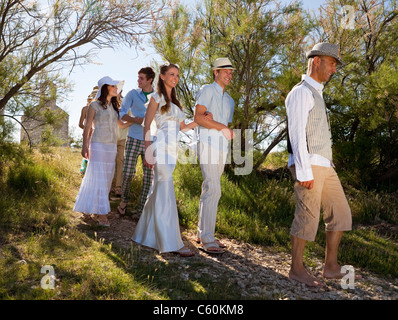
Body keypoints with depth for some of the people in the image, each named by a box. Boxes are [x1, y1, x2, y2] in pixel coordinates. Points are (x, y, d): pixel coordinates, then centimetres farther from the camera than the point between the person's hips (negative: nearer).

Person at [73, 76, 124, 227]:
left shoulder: (114, 107, 16)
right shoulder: (95, 105, -2)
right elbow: (87, 127, -4)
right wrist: (84, 146, -9)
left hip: (112, 146, 7)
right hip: (98, 145, -7)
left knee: (107, 178, 7)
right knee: (98, 178, -9)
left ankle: (97, 209, 20)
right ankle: (101, 214, -10)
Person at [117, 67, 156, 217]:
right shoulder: (133, 94, 5)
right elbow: (121, 113, 6)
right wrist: (135, 119, -11)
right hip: (134, 138, -1)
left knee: (149, 175, 2)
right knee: (128, 172, -6)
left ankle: (142, 209, 13)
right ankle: (125, 199, 22)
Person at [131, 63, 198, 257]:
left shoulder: (174, 101, 22)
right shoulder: (156, 98, 0)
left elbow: (182, 127, 20)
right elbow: (146, 126, -5)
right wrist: (147, 152, -14)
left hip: (172, 150, 8)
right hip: (161, 148, -8)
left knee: (158, 193, 11)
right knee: (166, 194, -11)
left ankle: (145, 234, 22)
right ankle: (172, 243, -11)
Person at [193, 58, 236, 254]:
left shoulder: (230, 100, 25)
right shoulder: (207, 90, 1)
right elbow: (198, 117, -12)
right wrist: (222, 127, -14)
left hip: (222, 148, 7)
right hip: (208, 144, -7)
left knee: (209, 191, 9)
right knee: (213, 189, -15)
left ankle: (202, 233, 15)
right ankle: (207, 239, -12)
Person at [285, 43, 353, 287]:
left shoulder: (316, 93, 22)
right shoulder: (302, 92, -8)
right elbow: (297, 134, -16)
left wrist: (325, 166, 16)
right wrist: (304, 172, -21)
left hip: (325, 166, 10)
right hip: (309, 166, -10)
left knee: (341, 214, 10)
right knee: (307, 218, -5)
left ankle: (331, 267, 19)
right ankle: (297, 269, 10)